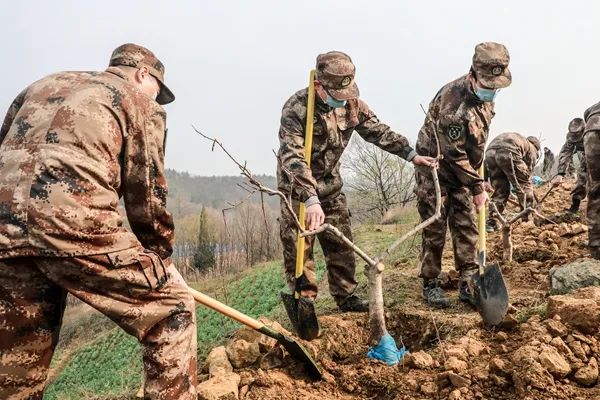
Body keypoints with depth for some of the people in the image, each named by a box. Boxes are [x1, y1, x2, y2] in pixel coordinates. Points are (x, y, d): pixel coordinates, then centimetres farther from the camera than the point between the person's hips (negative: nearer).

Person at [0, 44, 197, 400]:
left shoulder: (43, 84, 30)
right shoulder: (141, 104, 13)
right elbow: (146, 191, 8)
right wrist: (161, 254, 21)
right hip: (74, 224, -6)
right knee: (173, 308, 7)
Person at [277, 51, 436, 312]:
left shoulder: (351, 103, -8)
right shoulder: (296, 108, -28)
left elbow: (378, 131, 4)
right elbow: (292, 158, -39)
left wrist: (411, 155, -3)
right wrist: (311, 200, -49)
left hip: (330, 182, 6)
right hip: (297, 185, -5)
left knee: (341, 243, 9)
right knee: (299, 246, -3)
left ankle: (346, 296, 21)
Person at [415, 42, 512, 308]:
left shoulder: (485, 95, -2)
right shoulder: (453, 100, -29)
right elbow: (454, 154, -25)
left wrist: (475, 175, 16)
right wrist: (477, 188, -19)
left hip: (462, 171, 7)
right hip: (435, 169, -7)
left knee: (466, 227, 5)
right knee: (435, 230, -1)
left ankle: (468, 284, 13)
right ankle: (430, 285, 11)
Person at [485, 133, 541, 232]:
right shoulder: (532, 149, 27)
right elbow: (527, 179, 23)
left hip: (490, 152, 6)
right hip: (509, 152, -5)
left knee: (500, 189, 18)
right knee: (524, 184, 15)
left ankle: (491, 222, 13)